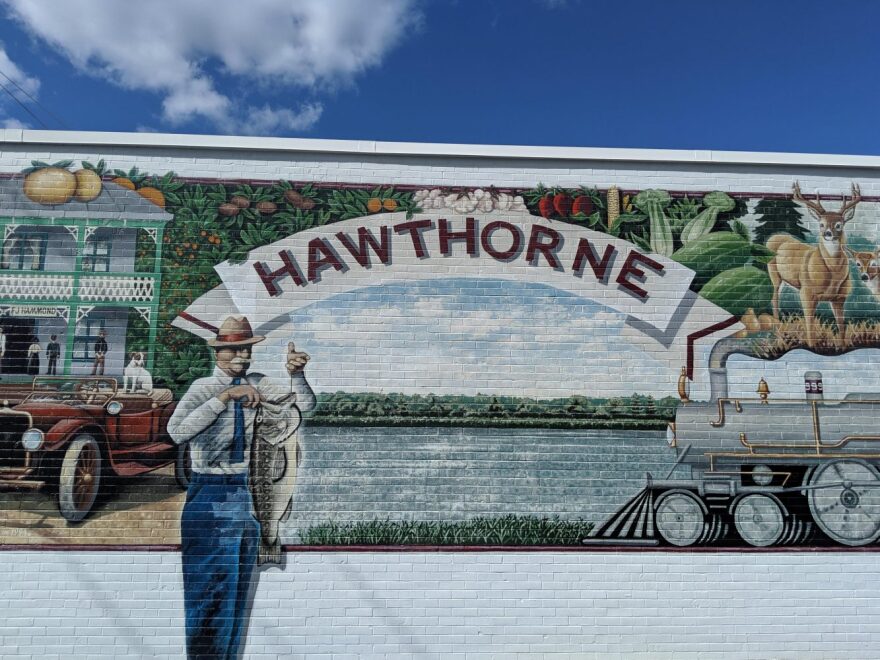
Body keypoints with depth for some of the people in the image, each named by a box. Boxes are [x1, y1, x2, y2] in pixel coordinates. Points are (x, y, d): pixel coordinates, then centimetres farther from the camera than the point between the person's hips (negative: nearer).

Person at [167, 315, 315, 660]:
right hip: (209, 494, -5)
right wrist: (227, 396, -34)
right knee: (208, 586, 2)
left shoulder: (256, 384, 2)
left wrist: (296, 374, -21)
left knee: (238, 586, 17)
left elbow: (305, 405, -2)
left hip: (246, 492, 6)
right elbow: (177, 431, -30)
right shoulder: (203, 387, -12)